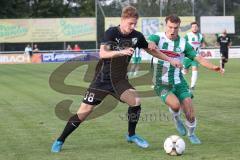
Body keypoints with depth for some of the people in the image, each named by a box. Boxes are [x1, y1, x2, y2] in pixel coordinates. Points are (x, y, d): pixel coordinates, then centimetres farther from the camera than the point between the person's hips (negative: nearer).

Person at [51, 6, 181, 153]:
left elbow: (152, 50, 14)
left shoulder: (137, 36, -3)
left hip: (120, 80, 4)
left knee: (136, 101, -20)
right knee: (85, 111, -7)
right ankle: (60, 141, 7)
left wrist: (170, 60, 15)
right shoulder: (111, 32, -17)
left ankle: (131, 135, 5)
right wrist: (121, 52, -43)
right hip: (103, 79, -4)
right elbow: (102, 53, -30)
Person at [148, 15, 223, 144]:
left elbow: (198, 58, -2)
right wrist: (151, 44, -54)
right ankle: (176, 119, 7)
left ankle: (191, 134, 26)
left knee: (190, 114, -5)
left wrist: (212, 67, -20)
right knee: (175, 104, -30)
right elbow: (149, 42, -28)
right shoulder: (158, 38, -6)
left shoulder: (183, 43, 2)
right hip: (162, 84, -3)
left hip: (178, 83, 3)